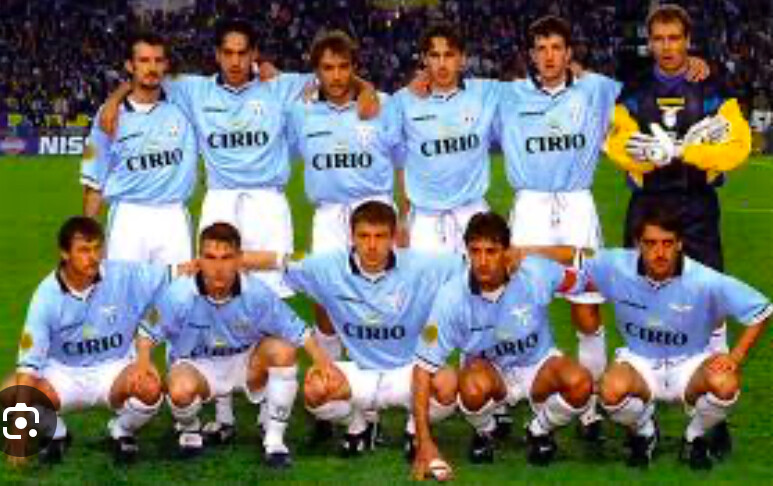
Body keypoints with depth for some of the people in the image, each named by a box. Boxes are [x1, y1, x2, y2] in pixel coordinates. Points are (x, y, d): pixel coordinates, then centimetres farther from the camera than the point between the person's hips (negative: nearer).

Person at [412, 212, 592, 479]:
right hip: (486, 367, -1)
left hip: (537, 362, 1)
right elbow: (424, 366, -23)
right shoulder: (452, 296, -24)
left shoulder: (534, 273, -23)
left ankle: (540, 431, 4)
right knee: (475, 387, -37)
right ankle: (484, 433, 1)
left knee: (580, 383, -30)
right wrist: (424, 442, -27)